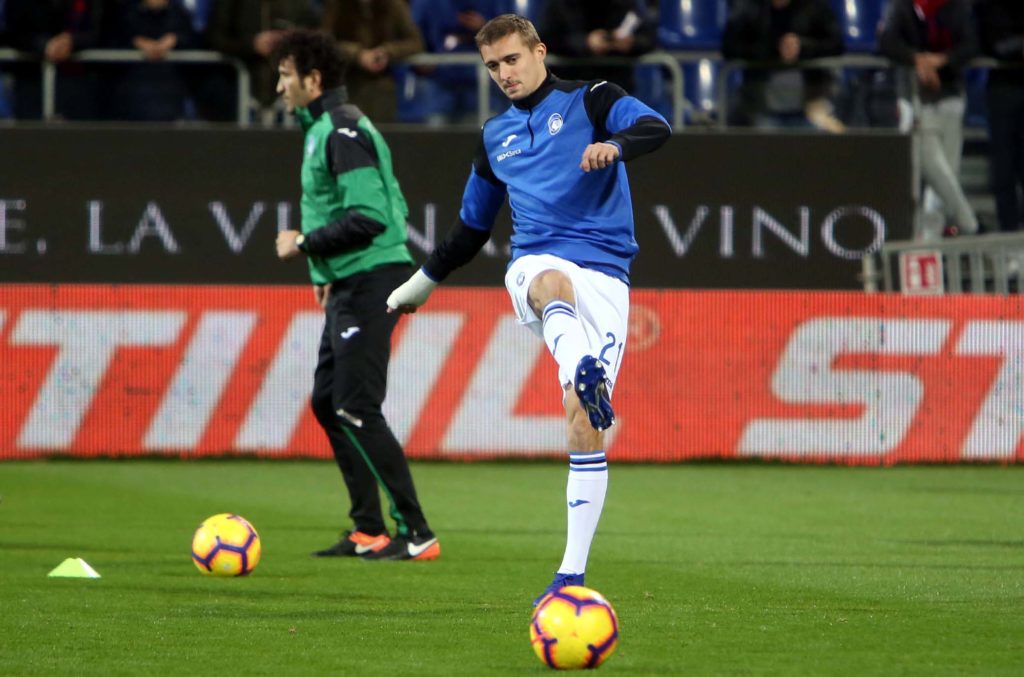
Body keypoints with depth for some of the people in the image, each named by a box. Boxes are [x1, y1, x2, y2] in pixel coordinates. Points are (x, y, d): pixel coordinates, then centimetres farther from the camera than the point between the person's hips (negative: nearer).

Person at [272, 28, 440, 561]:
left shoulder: (342, 132, -15)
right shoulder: (323, 127, 17)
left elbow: (368, 217, -24)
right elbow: (393, 206, 24)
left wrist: (305, 243, -13)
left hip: (370, 281, -11)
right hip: (350, 285, 11)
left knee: (356, 408, -12)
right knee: (328, 403, 12)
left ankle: (416, 533, -11)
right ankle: (368, 531, 15)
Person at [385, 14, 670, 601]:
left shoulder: (591, 101, 7)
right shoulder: (496, 136, 22)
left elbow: (657, 128, -14)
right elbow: (472, 228, 35)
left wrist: (615, 146, -35)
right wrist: (424, 282, 39)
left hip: (603, 278, -2)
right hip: (535, 263, 2)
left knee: (585, 426, -10)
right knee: (552, 283, -40)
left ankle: (573, 571, -5)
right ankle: (580, 373, -72)